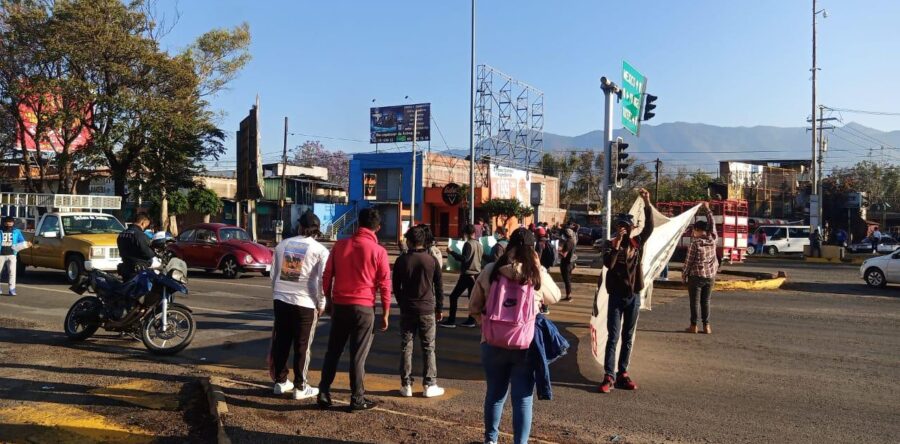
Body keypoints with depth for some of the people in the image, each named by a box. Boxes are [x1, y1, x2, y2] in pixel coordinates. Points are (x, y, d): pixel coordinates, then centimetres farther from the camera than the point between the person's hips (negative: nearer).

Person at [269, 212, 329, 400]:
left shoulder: (283, 245, 6)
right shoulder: (320, 250, -6)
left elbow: (274, 273, 11)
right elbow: (323, 279, -9)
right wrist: (321, 304, 2)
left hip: (281, 300, 4)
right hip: (305, 303, -4)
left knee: (281, 343, 14)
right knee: (302, 346, 6)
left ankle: (280, 381, 24)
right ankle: (300, 387, 12)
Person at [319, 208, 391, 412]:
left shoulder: (340, 245, 3)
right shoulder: (378, 251, -7)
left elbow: (327, 276, 8)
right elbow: (385, 285, -6)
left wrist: (329, 301, 20)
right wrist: (385, 313, 2)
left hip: (339, 305, 3)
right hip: (364, 308, -3)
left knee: (333, 351, 14)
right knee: (358, 355, 4)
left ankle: (324, 394, 15)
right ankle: (357, 399, 11)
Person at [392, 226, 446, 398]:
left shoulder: (401, 261, -2)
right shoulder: (432, 260, -3)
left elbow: (395, 287, 5)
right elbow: (439, 287, 1)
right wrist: (439, 308, 10)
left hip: (407, 311, 1)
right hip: (427, 311, 0)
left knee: (406, 348, 7)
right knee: (428, 348, 6)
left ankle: (406, 385, 9)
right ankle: (429, 385, 6)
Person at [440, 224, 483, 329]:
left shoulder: (468, 244, -14)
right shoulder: (480, 245, 10)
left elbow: (465, 259, -24)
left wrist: (452, 252, -22)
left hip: (467, 274, -8)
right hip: (476, 274, 8)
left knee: (454, 296, -4)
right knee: (472, 297, 14)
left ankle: (451, 321, -6)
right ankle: (471, 320, 13)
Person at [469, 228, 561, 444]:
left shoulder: (490, 271, -4)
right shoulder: (538, 274, -7)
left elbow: (474, 307, 4)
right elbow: (555, 297, 12)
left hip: (493, 343, 2)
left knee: (495, 394, 18)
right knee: (523, 398, 8)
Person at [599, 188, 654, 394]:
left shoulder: (637, 242, 4)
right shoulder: (611, 244, -4)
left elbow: (649, 227, -9)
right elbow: (608, 264, -21)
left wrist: (647, 203, -17)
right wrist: (617, 243, -26)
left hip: (634, 296, 3)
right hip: (617, 296, -3)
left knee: (628, 338, 8)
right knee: (613, 337, -3)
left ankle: (622, 374, 16)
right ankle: (609, 376, -3)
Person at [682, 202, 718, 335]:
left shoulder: (695, 244, -13)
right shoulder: (713, 239, -1)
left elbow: (689, 261, -10)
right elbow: (712, 224, 14)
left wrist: (684, 275, 1)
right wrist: (707, 209, 22)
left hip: (696, 276, -5)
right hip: (710, 276, 5)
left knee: (694, 302, 3)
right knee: (706, 301, 11)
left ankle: (693, 326, 6)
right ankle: (706, 326, 11)